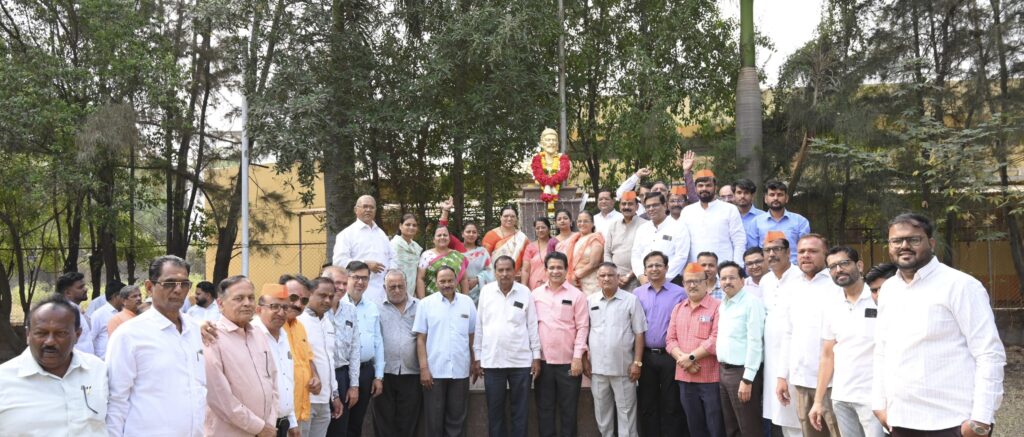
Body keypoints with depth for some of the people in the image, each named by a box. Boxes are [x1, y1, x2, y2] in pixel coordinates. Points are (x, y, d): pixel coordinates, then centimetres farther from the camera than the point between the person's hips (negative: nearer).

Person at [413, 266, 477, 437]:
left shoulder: (467, 302, 4)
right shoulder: (426, 303, -1)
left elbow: (473, 336, 9)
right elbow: (420, 338, -1)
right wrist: (423, 368, -7)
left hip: (460, 371, 2)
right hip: (434, 370, -2)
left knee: (456, 418, 10)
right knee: (433, 419, 7)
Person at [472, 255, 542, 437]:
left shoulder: (525, 292, 0)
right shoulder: (486, 291, 2)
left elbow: (532, 326, 2)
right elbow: (479, 326, 5)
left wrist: (536, 357, 0)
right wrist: (477, 357, 4)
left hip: (521, 361, -1)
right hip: (491, 361, 1)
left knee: (520, 411, 7)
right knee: (494, 411, 9)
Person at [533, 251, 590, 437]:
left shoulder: (577, 295, -2)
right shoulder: (536, 294, 6)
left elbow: (582, 327, -4)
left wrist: (578, 357, -10)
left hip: (568, 361, -2)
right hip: (543, 360, 2)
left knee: (568, 408, 7)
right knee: (544, 407, 10)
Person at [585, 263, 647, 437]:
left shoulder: (631, 300, -3)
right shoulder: (590, 301, 5)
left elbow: (639, 333, -3)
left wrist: (637, 362, -8)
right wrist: (585, 359, 4)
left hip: (623, 367, -3)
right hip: (597, 367, 3)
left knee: (626, 411, 4)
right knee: (601, 411, 14)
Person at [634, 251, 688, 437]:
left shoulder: (679, 293, -2)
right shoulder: (637, 294, 6)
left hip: (670, 356, -2)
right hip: (646, 356, 2)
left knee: (671, 404, 5)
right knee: (647, 404, 11)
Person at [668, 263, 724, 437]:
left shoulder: (717, 307, -6)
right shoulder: (678, 309, 13)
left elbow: (716, 340, -15)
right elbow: (670, 339, 8)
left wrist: (691, 357, -15)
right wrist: (682, 358, -10)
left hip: (711, 378, -6)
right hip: (685, 379, 6)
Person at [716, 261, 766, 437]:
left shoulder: (751, 302, -13)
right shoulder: (723, 304, 13)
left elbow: (755, 343, -18)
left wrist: (747, 379, -20)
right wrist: (722, 370, 10)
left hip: (741, 371, -8)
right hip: (723, 370, 8)